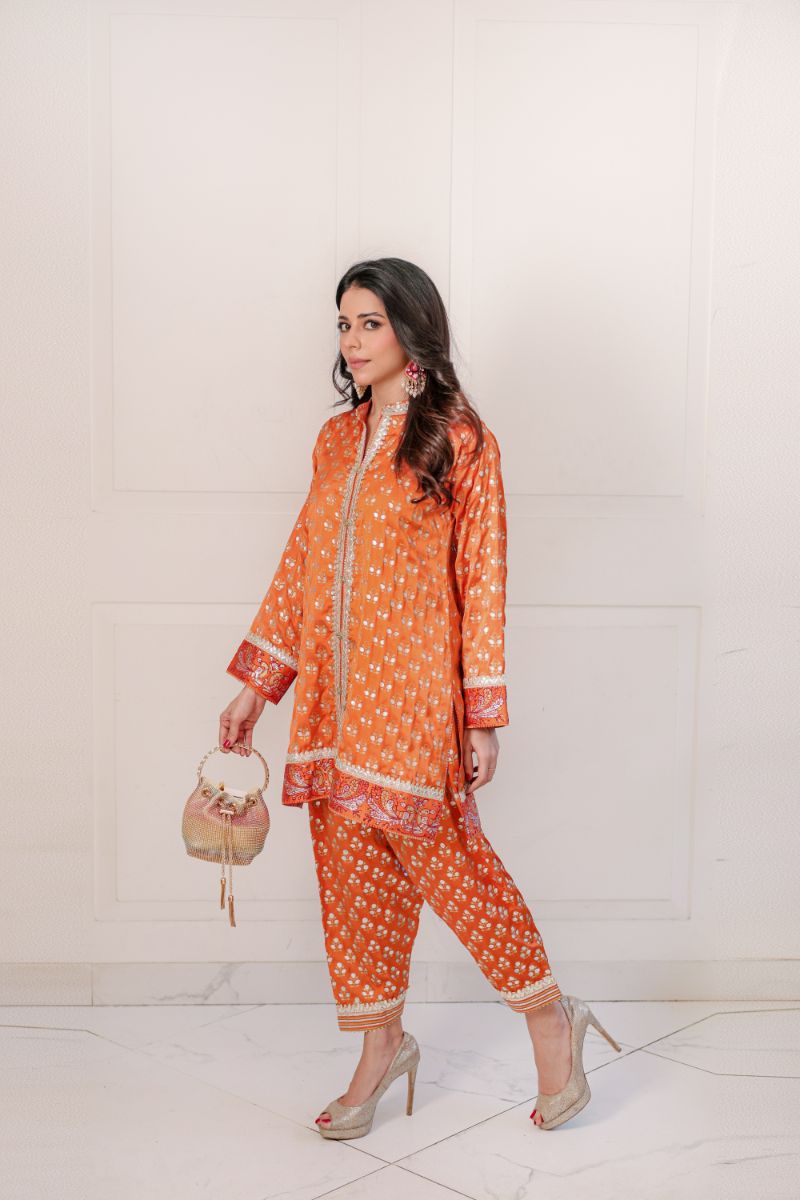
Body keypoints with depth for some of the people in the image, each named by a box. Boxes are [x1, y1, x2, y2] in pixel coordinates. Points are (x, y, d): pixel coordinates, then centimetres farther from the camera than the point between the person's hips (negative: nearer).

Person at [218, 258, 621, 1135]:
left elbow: (483, 582, -7)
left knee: (442, 857, -2)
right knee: (352, 870, 10)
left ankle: (549, 1015, 18)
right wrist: (255, 685, 12)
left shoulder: (460, 441, -5)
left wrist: (483, 718, -10)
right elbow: (299, 568, 14)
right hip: (334, 695, 6)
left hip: (410, 699, -6)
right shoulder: (336, 439, 12)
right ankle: (382, 1045, 25)